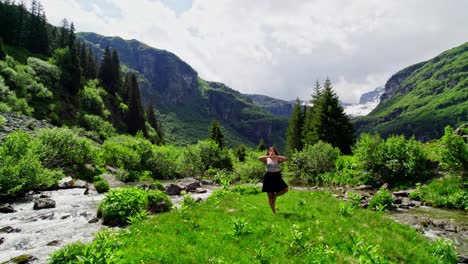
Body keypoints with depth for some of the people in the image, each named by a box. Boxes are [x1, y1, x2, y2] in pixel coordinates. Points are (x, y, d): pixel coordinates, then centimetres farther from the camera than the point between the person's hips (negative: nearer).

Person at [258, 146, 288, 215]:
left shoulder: (277, 159, 2)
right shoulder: (266, 159, 1)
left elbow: (285, 158, -16)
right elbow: (259, 158, -18)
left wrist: (276, 156, -24)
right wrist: (268, 156, -25)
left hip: (277, 177, 1)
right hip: (269, 177, -1)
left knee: (286, 189, -14)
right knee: (270, 196, 4)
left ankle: (275, 195, 14)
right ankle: (274, 212, 17)